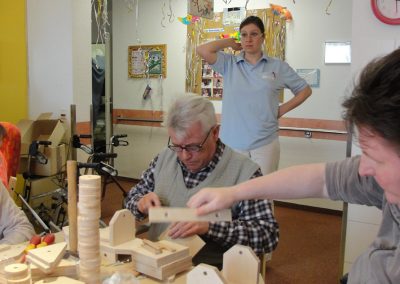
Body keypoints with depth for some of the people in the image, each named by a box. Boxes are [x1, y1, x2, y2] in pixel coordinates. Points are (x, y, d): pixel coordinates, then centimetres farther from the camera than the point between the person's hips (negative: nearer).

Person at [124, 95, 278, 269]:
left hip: (211, 271, -3)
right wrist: (141, 204, -6)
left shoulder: (244, 171, -11)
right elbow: (132, 197, 16)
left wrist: (209, 226, -23)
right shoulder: (164, 159, 4)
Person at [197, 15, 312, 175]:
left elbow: (305, 90, 13)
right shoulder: (229, 64, 4)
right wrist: (231, 42, 2)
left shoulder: (278, 67, 4)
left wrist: (282, 110, 2)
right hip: (232, 142, 1)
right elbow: (202, 50, -11)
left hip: (265, 142, 0)